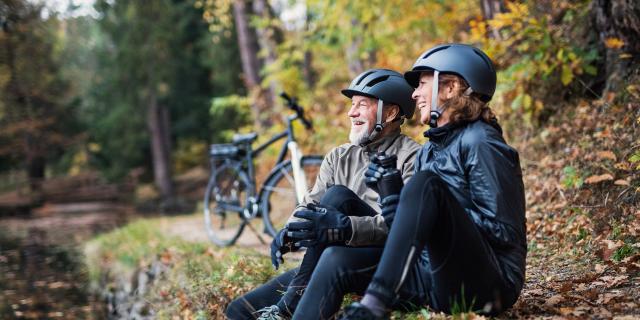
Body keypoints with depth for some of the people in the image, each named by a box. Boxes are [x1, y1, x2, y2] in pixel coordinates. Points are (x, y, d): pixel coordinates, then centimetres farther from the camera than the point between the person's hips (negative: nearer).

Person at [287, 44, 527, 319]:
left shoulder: (480, 143, -6)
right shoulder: (429, 150, 19)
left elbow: (503, 231, -12)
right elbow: (416, 218, 15)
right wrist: (390, 189, -2)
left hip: (488, 284, -7)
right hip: (438, 279, 7)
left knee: (426, 183, -28)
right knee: (337, 258, -10)